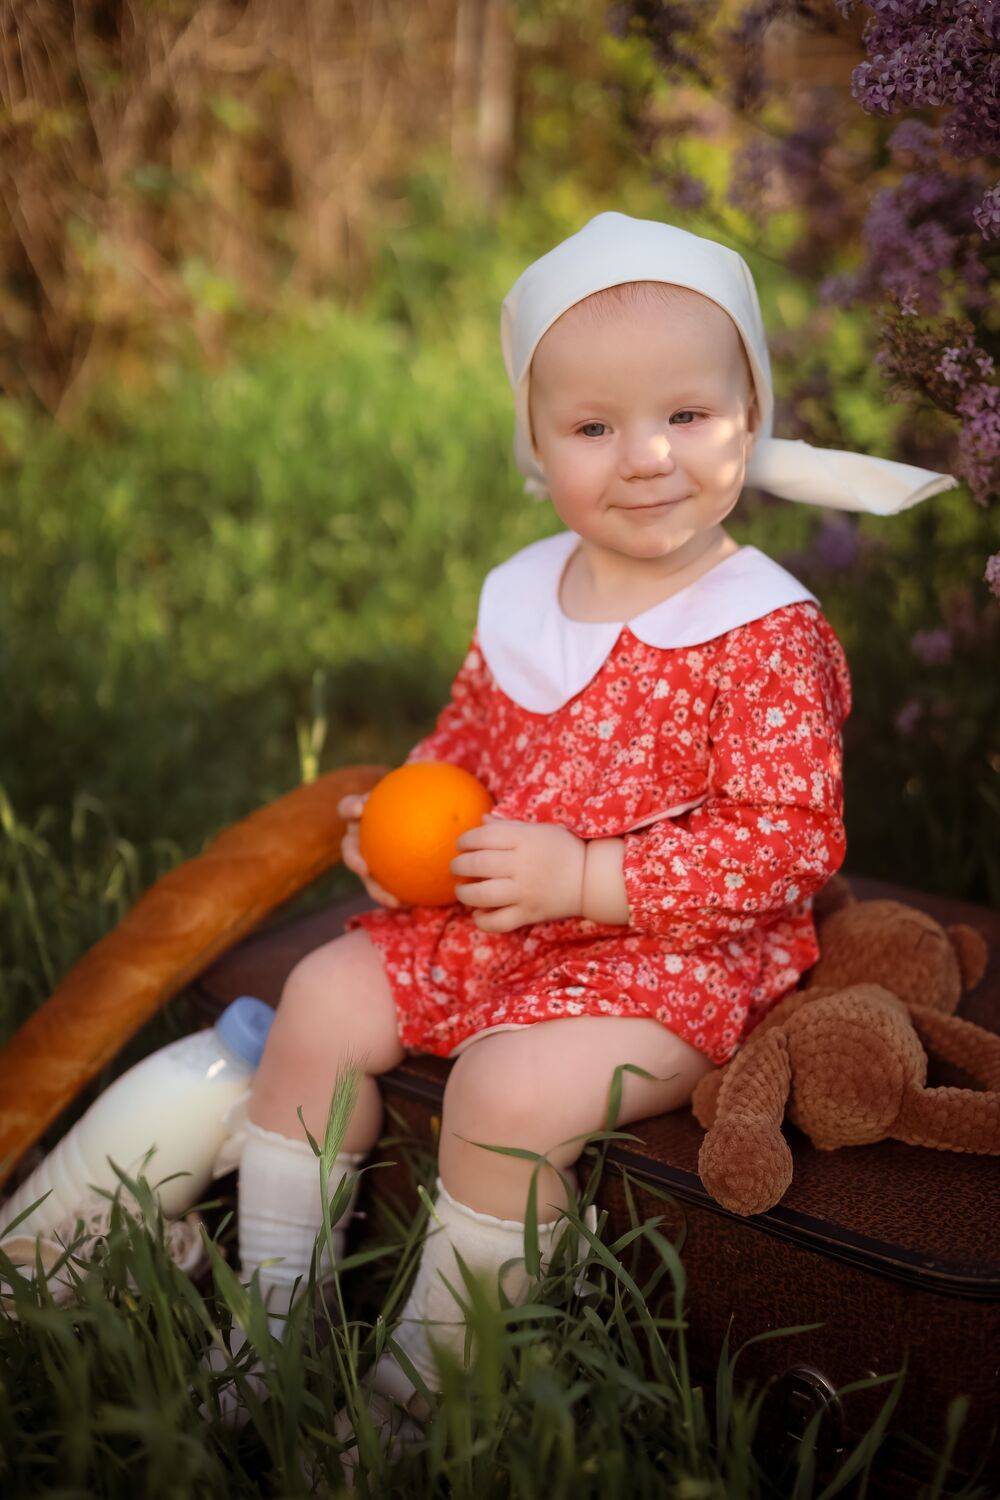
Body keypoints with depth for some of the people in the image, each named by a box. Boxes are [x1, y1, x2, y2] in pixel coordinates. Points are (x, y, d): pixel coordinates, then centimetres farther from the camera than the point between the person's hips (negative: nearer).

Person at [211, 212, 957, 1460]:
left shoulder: (765, 635, -17)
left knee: (509, 1088, -28)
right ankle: (272, 1319, 16)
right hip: (477, 917, 8)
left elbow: (789, 839, -22)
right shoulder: (524, 594, 3)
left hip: (669, 953, -7)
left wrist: (587, 877, -27)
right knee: (321, 998, 2)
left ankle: (418, 1384, -3)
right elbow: (468, 732, 20)